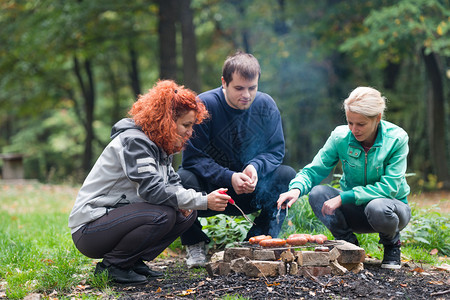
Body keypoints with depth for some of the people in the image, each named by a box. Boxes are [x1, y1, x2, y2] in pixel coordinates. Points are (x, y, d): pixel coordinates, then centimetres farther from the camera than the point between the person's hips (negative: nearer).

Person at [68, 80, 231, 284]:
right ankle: (110, 265, -13)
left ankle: (134, 261, 3)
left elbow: (172, 182, 15)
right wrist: (203, 201, -30)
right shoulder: (133, 141, -19)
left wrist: (184, 201, -10)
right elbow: (152, 190, -29)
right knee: (162, 215, -30)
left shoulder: (159, 146, 10)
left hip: (122, 217, 9)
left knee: (186, 213, -3)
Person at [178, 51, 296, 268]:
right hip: (208, 189, -3)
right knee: (183, 179, -34)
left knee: (287, 176, -19)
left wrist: (255, 167, -24)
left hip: (248, 195, 3)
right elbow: (193, 158, -17)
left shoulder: (266, 106, -5)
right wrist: (229, 177, -30)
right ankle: (195, 244, -6)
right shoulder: (204, 105, -16)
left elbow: (276, 150, -2)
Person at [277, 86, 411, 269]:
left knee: (377, 208, -38)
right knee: (317, 193, -23)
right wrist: (297, 188, -30)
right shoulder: (340, 136, -10)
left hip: (392, 207, -3)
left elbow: (389, 187, -23)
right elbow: (313, 171, -6)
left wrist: (344, 197, -30)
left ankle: (392, 245, -2)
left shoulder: (396, 139, -18)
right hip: (355, 211, 3)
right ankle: (349, 245, -3)